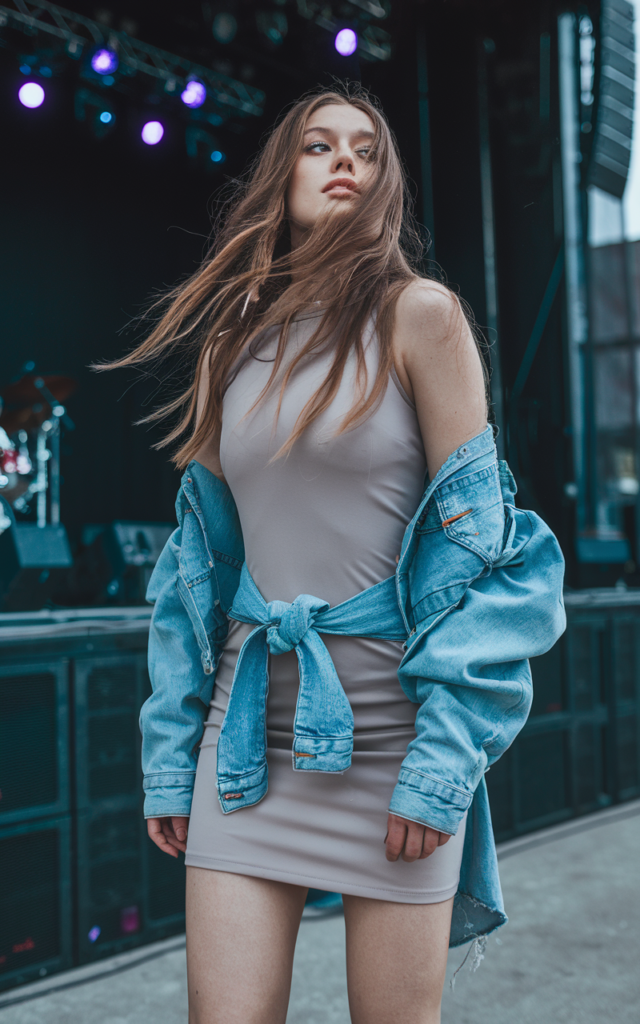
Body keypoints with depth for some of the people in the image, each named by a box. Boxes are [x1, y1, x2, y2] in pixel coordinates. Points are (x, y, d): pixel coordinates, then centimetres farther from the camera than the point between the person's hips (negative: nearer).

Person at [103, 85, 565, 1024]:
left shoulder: (419, 316, -3)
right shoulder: (231, 343, 9)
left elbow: (479, 538, -7)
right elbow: (200, 557, 11)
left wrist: (444, 758, -14)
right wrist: (170, 753, 7)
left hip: (392, 730, -3)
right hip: (250, 729, 3)